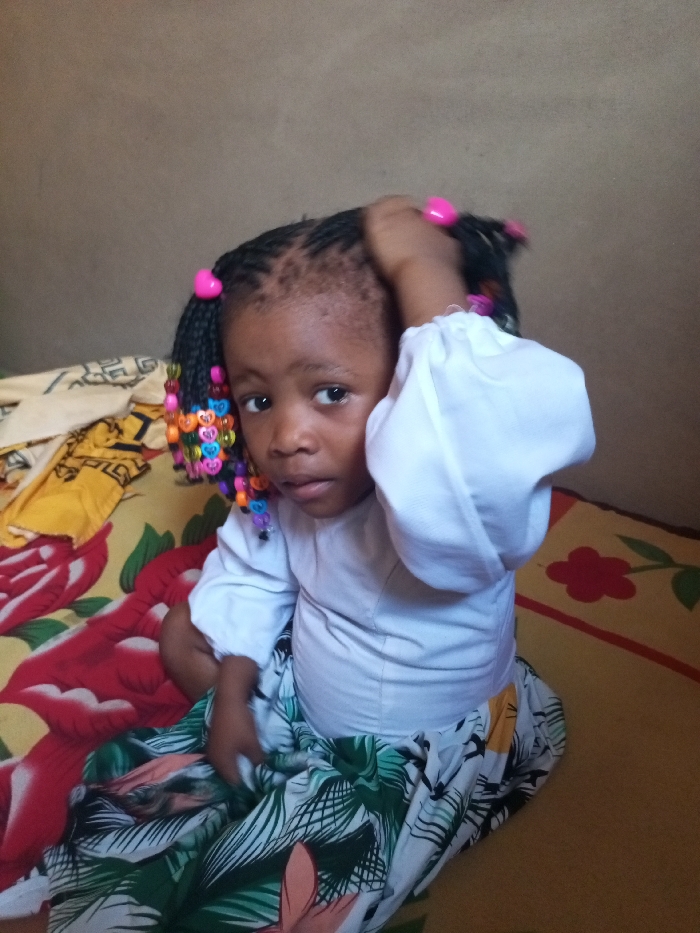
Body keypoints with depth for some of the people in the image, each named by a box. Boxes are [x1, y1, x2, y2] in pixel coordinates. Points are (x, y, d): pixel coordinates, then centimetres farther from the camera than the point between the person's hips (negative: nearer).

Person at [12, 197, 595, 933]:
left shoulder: (444, 515, -40)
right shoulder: (285, 488, -18)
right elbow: (253, 572, 1)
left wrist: (425, 272, -53)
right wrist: (231, 694, -5)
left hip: (421, 757, -6)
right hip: (305, 694, 6)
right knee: (184, 633, 9)